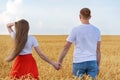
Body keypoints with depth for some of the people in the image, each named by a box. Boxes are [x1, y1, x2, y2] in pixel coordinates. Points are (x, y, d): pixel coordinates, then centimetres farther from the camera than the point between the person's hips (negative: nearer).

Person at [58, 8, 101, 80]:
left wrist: (60, 61, 9)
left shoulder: (76, 30, -4)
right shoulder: (96, 30, 5)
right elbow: (98, 50, 8)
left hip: (79, 62, -2)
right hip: (92, 62, 3)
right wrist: (98, 65, 14)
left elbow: (66, 47, -1)